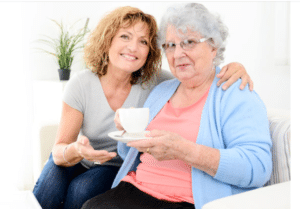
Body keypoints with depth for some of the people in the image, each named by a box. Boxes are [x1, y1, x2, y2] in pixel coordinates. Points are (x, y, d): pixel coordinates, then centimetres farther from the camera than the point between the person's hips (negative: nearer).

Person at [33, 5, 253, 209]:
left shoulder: (154, 82, -18)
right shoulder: (81, 85, -18)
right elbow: (59, 150, -17)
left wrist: (232, 69, -35)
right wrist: (76, 150, -42)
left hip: (117, 168, 0)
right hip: (77, 160, 1)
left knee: (81, 191, -29)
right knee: (50, 187, -28)